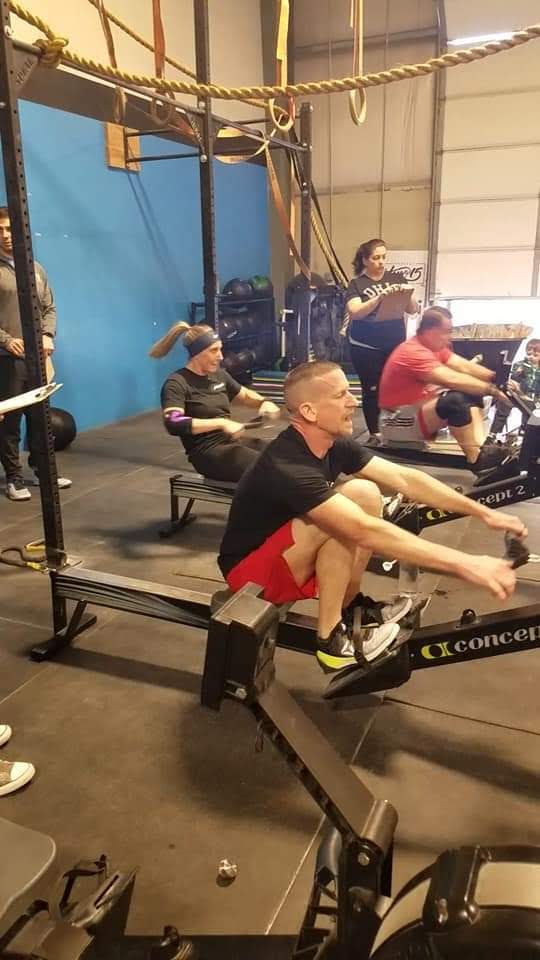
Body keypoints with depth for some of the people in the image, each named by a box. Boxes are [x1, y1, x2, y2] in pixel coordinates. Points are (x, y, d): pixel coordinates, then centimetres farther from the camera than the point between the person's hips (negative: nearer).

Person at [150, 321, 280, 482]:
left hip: (233, 441, 7)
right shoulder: (177, 383, -10)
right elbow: (173, 425, -25)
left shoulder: (219, 375, 11)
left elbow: (245, 395, 27)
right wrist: (221, 423, -29)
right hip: (208, 452, -7)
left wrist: (264, 402, 4)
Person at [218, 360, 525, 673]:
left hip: (290, 553, 8)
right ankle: (332, 638, -14)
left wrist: (482, 512, -12)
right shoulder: (288, 468, -32)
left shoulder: (336, 444, -7)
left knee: (368, 494, -8)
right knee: (350, 523, -29)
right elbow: (366, 532, -38)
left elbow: (404, 479, -6)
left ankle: (351, 606, 6)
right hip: (252, 568, -8)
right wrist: (465, 564, -38)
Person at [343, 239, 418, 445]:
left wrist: (408, 295, -15)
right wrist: (380, 298, -29)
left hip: (395, 345, 2)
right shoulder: (356, 284, 0)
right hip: (366, 348, -2)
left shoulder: (396, 278, 7)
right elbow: (355, 312, -17)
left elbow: (413, 310, 6)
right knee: (371, 390, 1)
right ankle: (374, 434, 12)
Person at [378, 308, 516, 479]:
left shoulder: (435, 346, 7)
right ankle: (478, 460, -22)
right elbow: (452, 380, -31)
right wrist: (492, 390, -27)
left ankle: (483, 448, -19)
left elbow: (465, 366, -1)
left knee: (472, 394, -2)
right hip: (398, 421, -10)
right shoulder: (414, 352, -23)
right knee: (455, 400, -30)